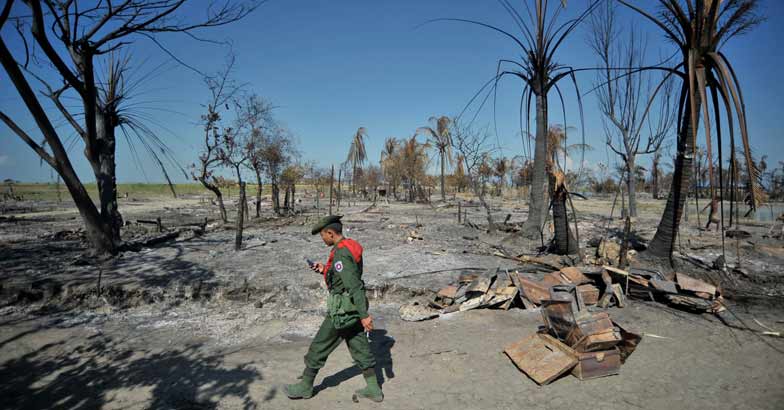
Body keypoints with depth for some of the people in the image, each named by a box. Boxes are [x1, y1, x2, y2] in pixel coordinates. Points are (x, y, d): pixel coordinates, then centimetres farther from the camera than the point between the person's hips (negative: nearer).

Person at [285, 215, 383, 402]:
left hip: (342, 311, -9)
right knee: (360, 348, 15)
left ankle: (305, 387, 25)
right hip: (354, 308, 9)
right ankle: (374, 389, 23)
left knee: (318, 348, 8)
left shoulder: (341, 253, -23)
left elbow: (354, 285, -28)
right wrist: (325, 270, 12)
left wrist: (364, 315, -29)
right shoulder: (350, 247, 7)